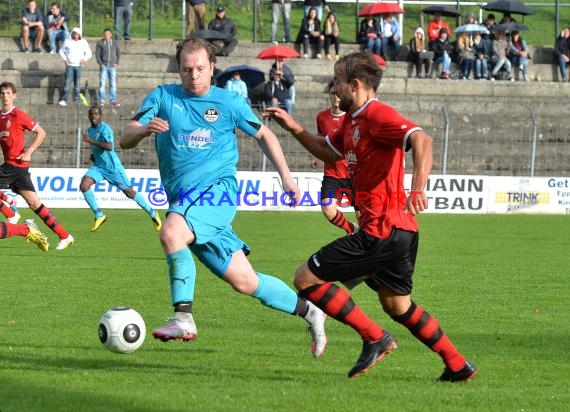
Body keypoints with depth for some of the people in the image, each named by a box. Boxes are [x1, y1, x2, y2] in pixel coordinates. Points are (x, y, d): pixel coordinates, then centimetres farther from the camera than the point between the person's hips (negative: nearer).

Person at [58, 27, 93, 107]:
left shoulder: (83, 42, 7)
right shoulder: (67, 41, 6)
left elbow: (89, 53, 13)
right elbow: (61, 51, 15)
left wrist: (84, 59, -5)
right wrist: (64, 59, 0)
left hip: (78, 65, 2)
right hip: (69, 65, -2)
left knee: (77, 84, 2)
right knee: (67, 82, -12)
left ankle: (75, 100, 8)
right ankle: (64, 100, -16)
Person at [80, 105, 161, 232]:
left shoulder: (104, 128, -17)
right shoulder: (90, 130, 10)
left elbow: (109, 146, -33)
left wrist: (91, 141, -32)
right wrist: (93, 155, 9)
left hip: (113, 167, -7)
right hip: (98, 166, 7)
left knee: (129, 192, 0)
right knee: (83, 186, -15)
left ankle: (152, 213, 18)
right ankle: (99, 215, -6)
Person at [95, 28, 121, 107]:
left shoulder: (115, 43, 9)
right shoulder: (100, 43, 3)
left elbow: (118, 53, 14)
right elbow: (97, 54, 3)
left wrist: (116, 63, 2)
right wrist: (100, 63, -8)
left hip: (112, 66, 2)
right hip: (103, 66, -2)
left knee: (113, 84, 2)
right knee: (102, 83, -5)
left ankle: (113, 100, 8)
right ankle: (101, 100, -2)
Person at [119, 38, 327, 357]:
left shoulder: (229, 102, 6)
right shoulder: (163, 97, 8)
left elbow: (264, 135, 20)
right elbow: (125, 140, 0)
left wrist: (286, 176, 12)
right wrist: (145, 129, -22)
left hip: (218, 187, -3)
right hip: (183, 201, 3)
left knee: (171, 232, -33)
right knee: (244, 282, 3)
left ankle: (184, 319, -29)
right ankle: (308, 310, 22)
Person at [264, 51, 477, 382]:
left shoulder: (377, 115, -15)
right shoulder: (352, 122, 16)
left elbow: (422, 140, -30)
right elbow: (327, 151, 32)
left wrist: (418, 187, -44)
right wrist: (294, 127, 18)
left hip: (381, 233, -11)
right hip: (399, 231, 11)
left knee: (306, 279, -5)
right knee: (397, 305, 23)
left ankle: (375, 338, -4)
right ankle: (458, 366, 25)